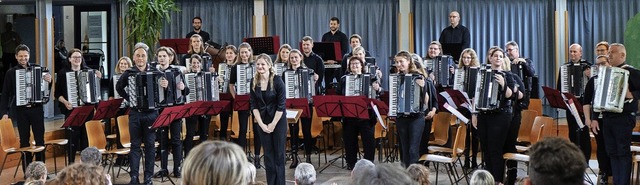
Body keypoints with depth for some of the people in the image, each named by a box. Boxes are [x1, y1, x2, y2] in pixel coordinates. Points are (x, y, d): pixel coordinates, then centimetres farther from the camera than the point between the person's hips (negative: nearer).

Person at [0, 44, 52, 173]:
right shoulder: (11, 73, 3)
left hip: (36, 109, 0)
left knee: (40, 138, 3)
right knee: (24, 140, 6)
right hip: (21, 110, 0)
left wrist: (49, 81, -17)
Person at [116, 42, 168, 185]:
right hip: (135, 113, 1)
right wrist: (128, 98, 5)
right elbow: (119, 87, 18)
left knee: (150, 145, 4)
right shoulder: (129, 73, 2)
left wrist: (166, 86, -20)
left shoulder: (155, 71, 0)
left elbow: (163, 90, 3)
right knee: (135, 145, 5)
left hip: (151, 113, 0)